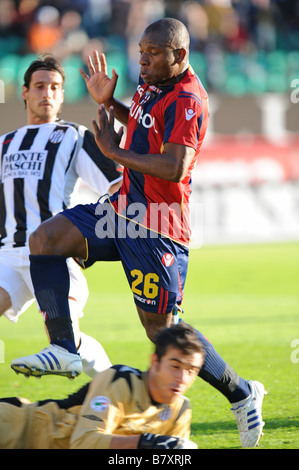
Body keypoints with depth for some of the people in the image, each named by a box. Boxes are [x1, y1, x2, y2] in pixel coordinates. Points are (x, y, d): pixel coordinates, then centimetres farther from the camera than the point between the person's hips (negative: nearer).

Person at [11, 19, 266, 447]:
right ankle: (65, 347, -4)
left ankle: (242, 393, 13)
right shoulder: (152, 81, 10)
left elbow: (174, 168, -28)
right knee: (44, 240, -5)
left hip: (156, 227, -9)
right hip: (125, 208, 9)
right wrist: (109, 103, 12)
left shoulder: (187, 101, -19)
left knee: (161, 328, -4)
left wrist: (115, 151, -20)